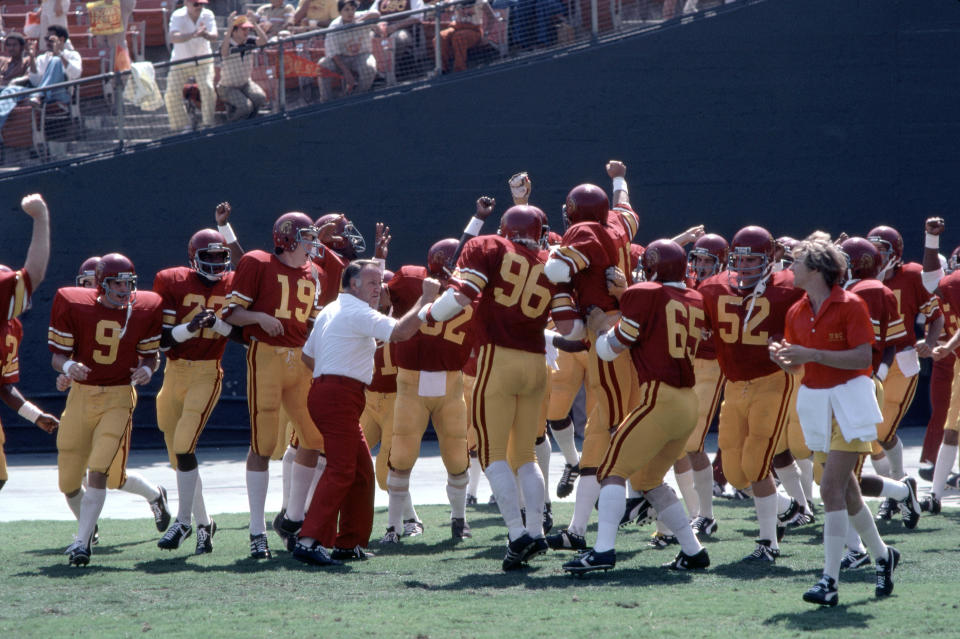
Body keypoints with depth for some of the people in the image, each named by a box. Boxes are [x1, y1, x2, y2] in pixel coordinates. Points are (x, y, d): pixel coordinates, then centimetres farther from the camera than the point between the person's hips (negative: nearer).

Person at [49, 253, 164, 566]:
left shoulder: (145, 309, -1)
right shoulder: (73, 305, -6)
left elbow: (149, 355, 11)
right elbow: (58, 355, -1)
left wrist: (146, 370, -12)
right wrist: (68, 366, -23)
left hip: (119, 398, -1)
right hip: (81, 396, 1)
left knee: (98, 471, -19)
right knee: (69, 482, 5)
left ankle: (82, 543, -14)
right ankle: (87, 527, 37)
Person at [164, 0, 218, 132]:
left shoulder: (208, 15, -10)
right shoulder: (178, 16, -19)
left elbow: (214, 37, -23)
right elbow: (173, 37, -35)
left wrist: (205, 34, -48)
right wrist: (193, 35, -53)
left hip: (203, 61, 1)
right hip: (180, 61, -1)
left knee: (208, 88, -20)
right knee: (172, 92, -12)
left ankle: (208, 124, -8)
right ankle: (182, 127, 1)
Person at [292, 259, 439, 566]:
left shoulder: (329, 311, 22)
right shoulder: (357, 312, -9)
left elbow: (307, 355, 30)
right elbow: (400, 331, -21)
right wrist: (425, 299, -13)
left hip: (324, 390, 11)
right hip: (340, 395, -11)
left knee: (361, 469, 15)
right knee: (340, 470, -17)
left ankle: (349, 543, 16)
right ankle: (309, 541, -26)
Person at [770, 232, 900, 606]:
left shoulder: (850, 305, -13)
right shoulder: (797, 312, 6)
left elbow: (864, 358, -18)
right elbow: (796, 365, 13)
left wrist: (813, 354, -24)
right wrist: (782, 358, -10)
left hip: (848, 401, -7)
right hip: (815, 403, 7)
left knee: (832, 489, -15)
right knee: (845, 490, 14)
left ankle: (830, 581, -15)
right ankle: (882, 555, 34)